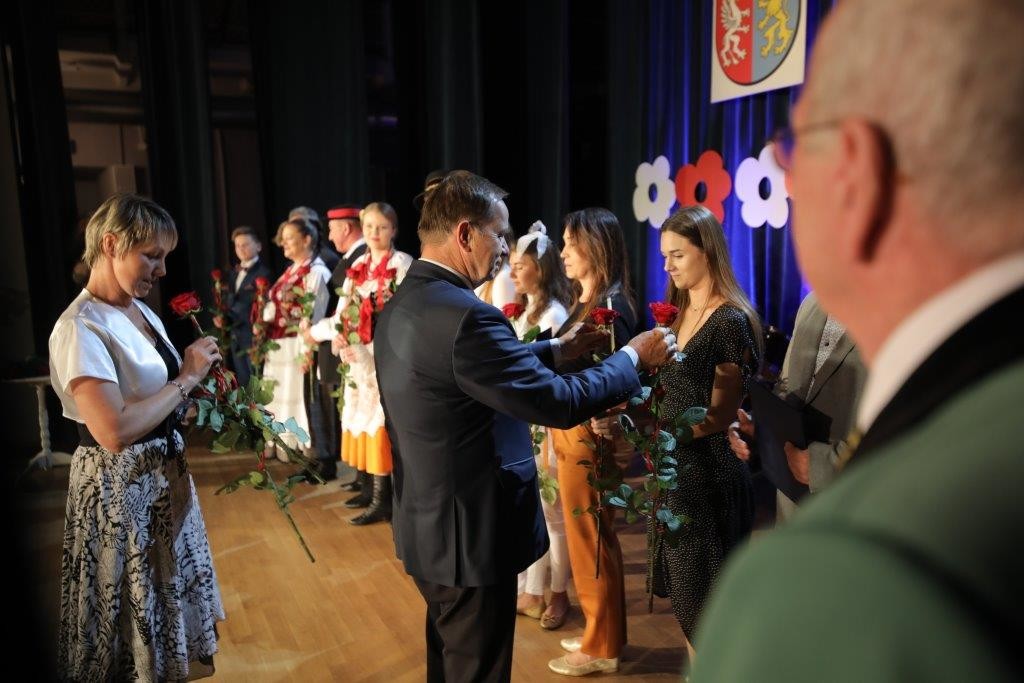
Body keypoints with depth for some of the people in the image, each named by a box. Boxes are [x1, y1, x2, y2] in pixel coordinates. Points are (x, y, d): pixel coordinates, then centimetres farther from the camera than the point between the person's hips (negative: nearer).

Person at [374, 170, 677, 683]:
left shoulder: (401, 306, 3)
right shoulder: (465, 315, -27)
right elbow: (559, 403, -24)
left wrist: (557, 348, 14)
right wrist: (633, 357, -10)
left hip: (426, 527, 9)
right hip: (470, 537, -9)